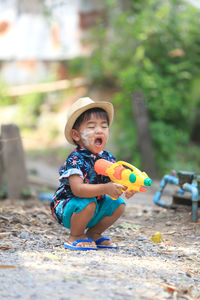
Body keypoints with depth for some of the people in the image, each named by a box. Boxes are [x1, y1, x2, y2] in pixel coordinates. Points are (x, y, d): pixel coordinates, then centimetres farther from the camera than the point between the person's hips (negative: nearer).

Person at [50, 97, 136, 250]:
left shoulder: (107, 158, -2)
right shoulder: (75, 159, -25)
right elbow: (77, 189, -36)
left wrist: (128, 187, -32)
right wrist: (105, 189, -46)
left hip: (95, 204, 7)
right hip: (67, 207, -7)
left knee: (119, 204, -6)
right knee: (88, 203, -33)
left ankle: (93, 233, 12)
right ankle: (75, 237, -8)